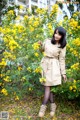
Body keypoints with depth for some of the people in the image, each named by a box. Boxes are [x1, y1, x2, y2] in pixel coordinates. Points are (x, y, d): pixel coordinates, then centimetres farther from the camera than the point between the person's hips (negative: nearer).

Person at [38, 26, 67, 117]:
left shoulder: (62, 46, -1)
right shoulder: (47, 41, 4)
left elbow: (62, 60, 1)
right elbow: (42, 50, 18)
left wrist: (63, 73, -1)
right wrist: (40, 45, -4)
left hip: (54, 66, -3)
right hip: (44, 64, 3)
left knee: (48, 86, -6)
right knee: (47, 86, 3)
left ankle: (43, 106, 0)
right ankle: (53, 105, 14)